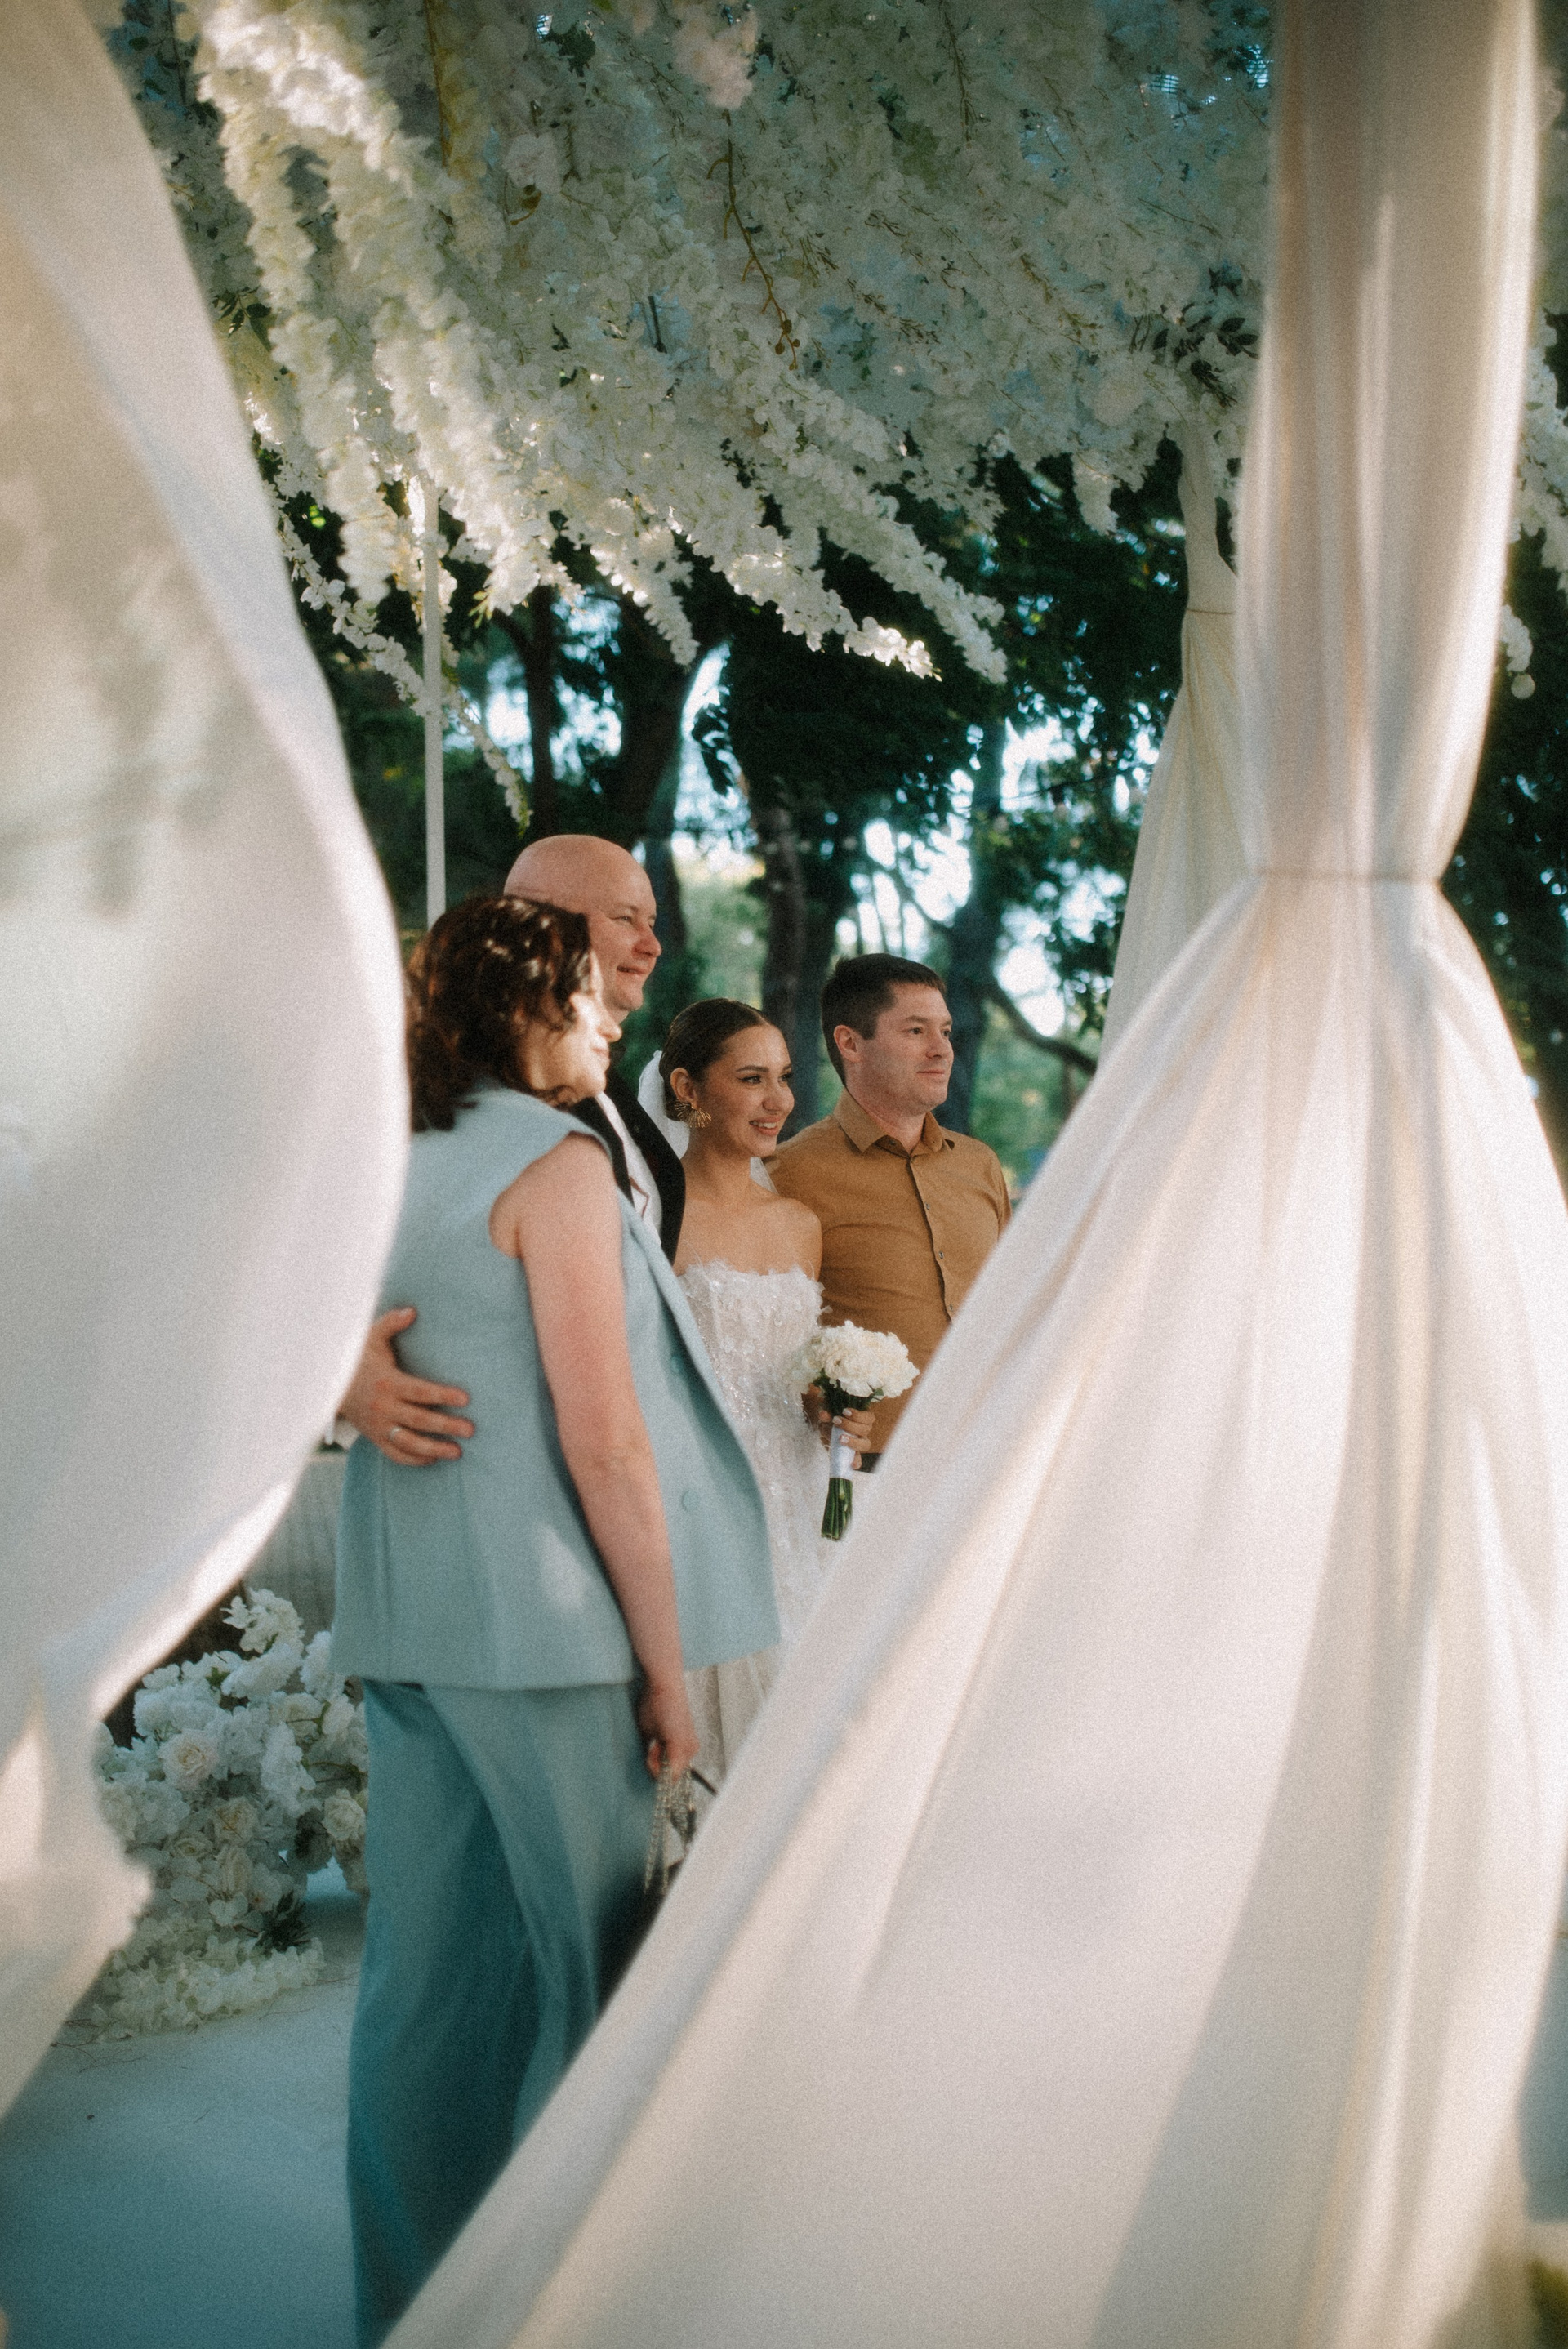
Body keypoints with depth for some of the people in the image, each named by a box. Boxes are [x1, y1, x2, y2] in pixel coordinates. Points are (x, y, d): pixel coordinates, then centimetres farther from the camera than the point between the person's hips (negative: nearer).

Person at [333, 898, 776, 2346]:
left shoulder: (397, 1169, 12)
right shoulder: (558, 1165, -10)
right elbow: (602, 1440, -14)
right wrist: (667, 1664, -10)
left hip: (406, 1621, 8)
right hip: (543, 1619, -8)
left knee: (425, 1964, 13)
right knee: (583, 1969, 4)